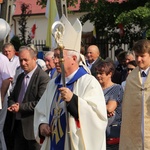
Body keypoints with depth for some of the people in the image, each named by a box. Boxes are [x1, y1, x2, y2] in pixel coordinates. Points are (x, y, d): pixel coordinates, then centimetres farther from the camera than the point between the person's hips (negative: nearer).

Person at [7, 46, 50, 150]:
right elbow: (12, 97, 20)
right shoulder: (20, 77, 15)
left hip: (33, 127, -8)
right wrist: (13, 105, -4)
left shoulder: (43, 77, -14)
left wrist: (20, 107, -18)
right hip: (19, 125, 8)